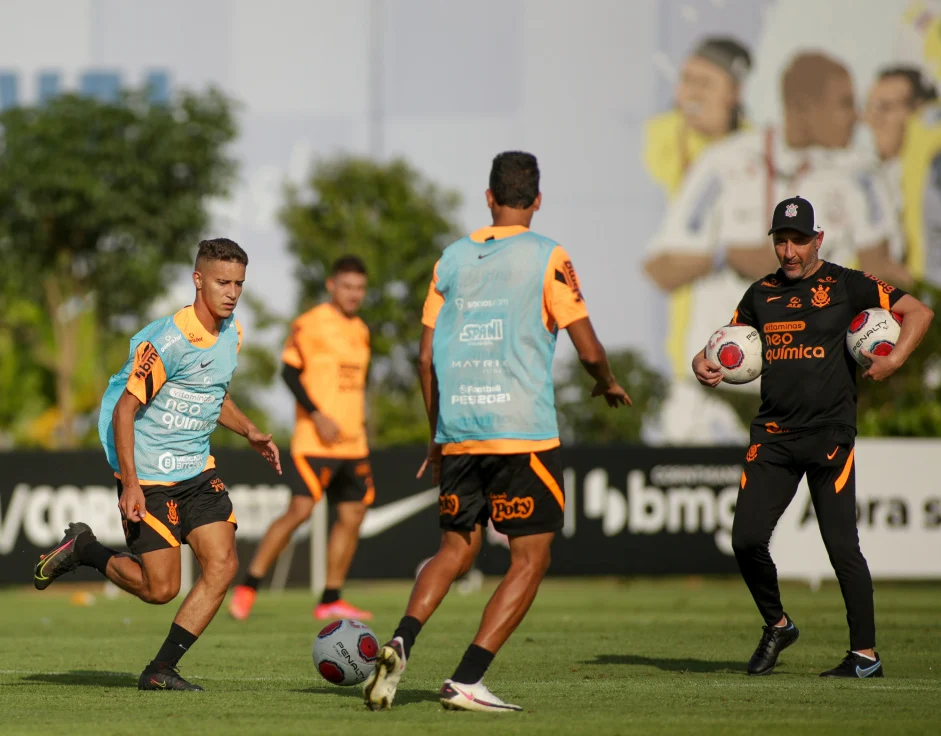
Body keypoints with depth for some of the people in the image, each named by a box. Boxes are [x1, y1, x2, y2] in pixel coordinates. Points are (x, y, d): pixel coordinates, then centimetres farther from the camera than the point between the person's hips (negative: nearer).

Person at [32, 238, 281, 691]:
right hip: (149, 479, -7)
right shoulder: (168, 341, -19)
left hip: (198, 471, 7)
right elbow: (124, 411, -16)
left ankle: (161, 670, 0)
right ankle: (82, 550, 21)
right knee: (160, 588, -5)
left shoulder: (231, 333, 6)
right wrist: (130, 484, -21)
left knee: (222, 565, -9)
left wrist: (250, 433, 5)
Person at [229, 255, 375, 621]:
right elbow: (290, 371, -12)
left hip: (353, 443, 8)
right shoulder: (310, 324, -7)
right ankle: (248, 588, -9)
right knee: (300, 510, -16)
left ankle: (331, 601, 9)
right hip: (316, 441, -8)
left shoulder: (361, 331, 17)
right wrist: (317, 416, -19)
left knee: (352, 516, 3)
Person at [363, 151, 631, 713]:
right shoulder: (547, 258, -3)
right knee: (531, 558, 4)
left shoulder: (452, 259, 10)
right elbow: (589, 350, -5)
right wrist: (608, 385, 18)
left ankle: (402, 641, -8)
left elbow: (426, 357, 11)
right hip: (524, 432, -5)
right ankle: (467, 681, -6)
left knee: (457, 548, 18)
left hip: (457, 434, 5)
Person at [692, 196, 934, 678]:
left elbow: (918, 312, 2)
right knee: (746, 538, -6)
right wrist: (704, 363, 2)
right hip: (773, 435, 4)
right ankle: (776, 625, 18)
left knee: (841, 545, -7)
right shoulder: (761, 294, 13)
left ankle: (865, 655, 3)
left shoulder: (846, 286, 0)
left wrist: (894, 359, -13)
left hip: (830, 435, -4)